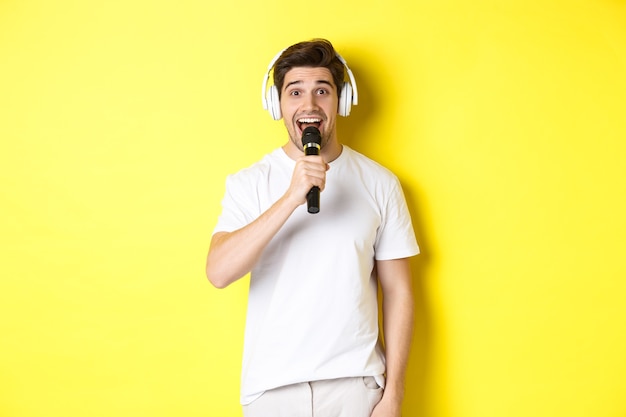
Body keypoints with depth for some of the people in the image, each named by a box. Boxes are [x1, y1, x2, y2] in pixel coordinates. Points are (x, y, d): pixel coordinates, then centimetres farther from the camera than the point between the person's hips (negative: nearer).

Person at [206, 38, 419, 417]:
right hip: (272, 385, 0)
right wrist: (291, 198, -25)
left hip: (355, 384, 0)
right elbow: (219, 273, -17)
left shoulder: (379, 183, -1)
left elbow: (398, 291, 1)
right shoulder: (248, 183, -2)